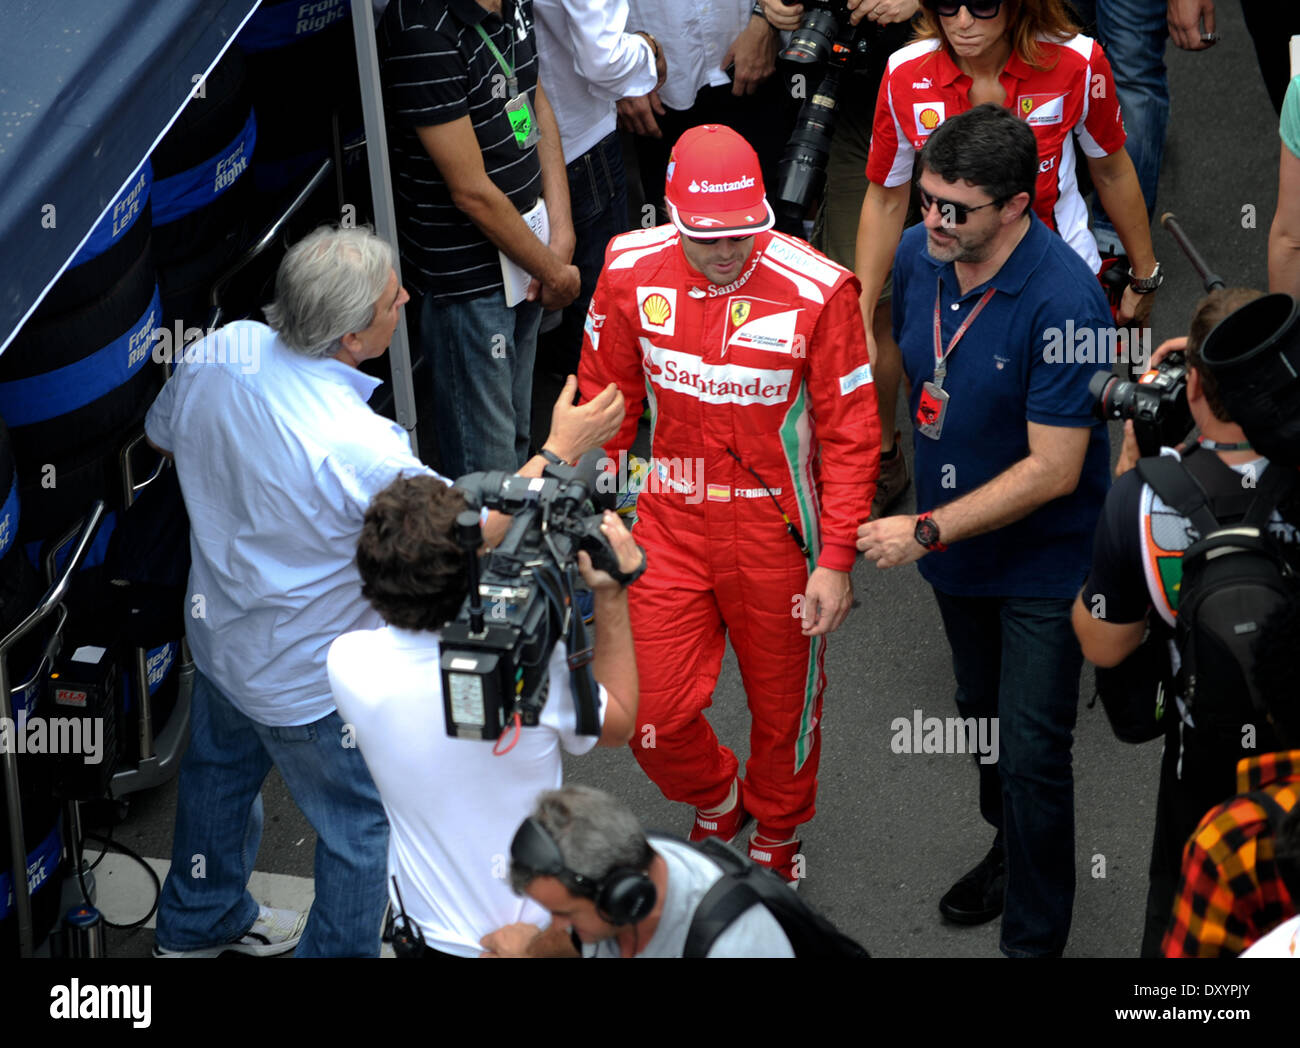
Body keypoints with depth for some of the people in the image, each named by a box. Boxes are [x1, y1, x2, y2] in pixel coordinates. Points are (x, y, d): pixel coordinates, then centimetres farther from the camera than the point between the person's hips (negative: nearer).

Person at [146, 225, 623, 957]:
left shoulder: (223, 351, -20)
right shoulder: (361, 446, -40)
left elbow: (163, 432, 2)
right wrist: (560, 451, -19)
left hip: (217, 632, 8)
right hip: (311, 677, -8)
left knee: (221, 771, 32)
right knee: (363, 824, 18)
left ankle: (198, 924, 55)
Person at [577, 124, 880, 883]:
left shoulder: (816, 291, -19)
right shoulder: (631, 272, -10)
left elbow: (850, 434, -11)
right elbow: (608, 398, 5)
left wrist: (837, 559, -12)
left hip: (776, 529, -2)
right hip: (669, 526, 2)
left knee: (784, 705, 16)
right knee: (653, 716, 1)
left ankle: (778, 835, 47)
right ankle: (718, 801, 36)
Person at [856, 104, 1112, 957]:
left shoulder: (1064, 302, -30)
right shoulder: (918, 256, -10)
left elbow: (1053, 470, -27)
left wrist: (926, 532, -25)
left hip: (1043, 562, -7)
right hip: (957, 546, 7)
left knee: (1031, 752, -2)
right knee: (983, 716, 25)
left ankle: (1035, 937, 13)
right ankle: (1010, 852, 49)